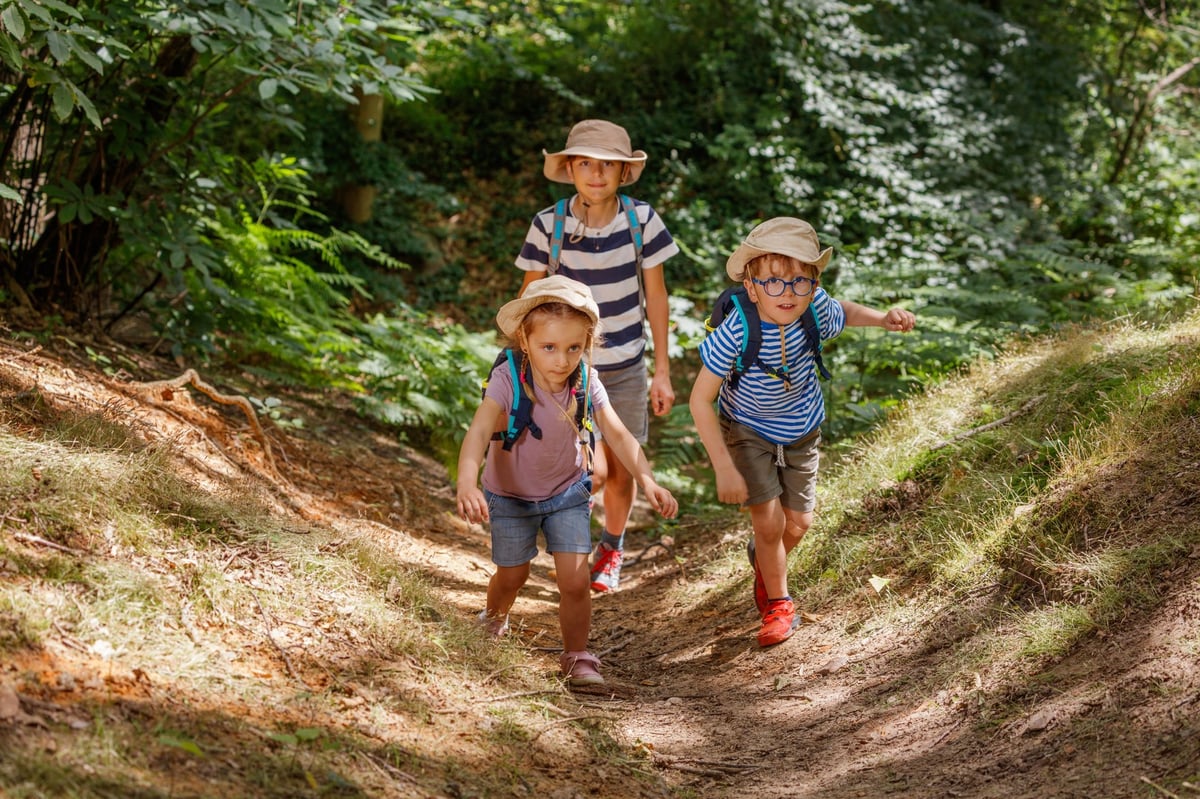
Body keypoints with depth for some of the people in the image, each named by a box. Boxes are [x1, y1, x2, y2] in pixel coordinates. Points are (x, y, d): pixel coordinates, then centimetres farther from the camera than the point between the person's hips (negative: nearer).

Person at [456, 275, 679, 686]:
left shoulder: (586, 383, -20)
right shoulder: (508, 380, -31)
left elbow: (618, 435, -18)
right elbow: (478, 432, -42)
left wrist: (647, 479, -34)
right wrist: (467, 483, -59)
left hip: (567, 493, 2)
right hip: (511, 496, -2)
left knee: (575, 581, -7)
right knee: (513, 575, 18)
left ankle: (577, 656, 16)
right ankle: (493, 621, 52)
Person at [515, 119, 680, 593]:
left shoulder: (642, 221, -11)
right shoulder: (547, 226, -14)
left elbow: (655, 296, 0)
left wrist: (663, 372, 3)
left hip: (626, 369, 2)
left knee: (621, 471, 10)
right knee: (593, 472, -13)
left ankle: (612, 547, 40)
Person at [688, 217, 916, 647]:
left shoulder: (815, 310, -25)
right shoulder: (735, 331, -36)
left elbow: (843, 312, 2)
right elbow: (701, 399, -27)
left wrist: (884, 318, -18)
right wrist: (724, 468, -27)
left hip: (801, 431, 4)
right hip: (747, 431, -3)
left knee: (798, 523, 10)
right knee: (769, 520, -10)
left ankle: (764, 559, 46)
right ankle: (778, 603, 18)